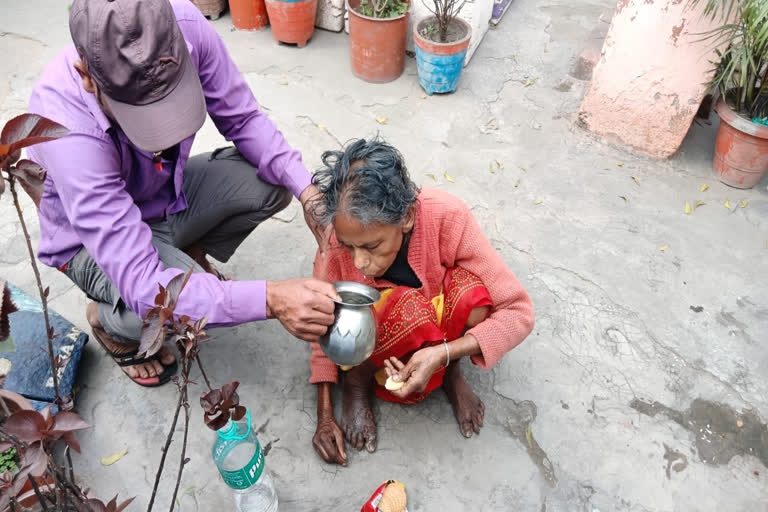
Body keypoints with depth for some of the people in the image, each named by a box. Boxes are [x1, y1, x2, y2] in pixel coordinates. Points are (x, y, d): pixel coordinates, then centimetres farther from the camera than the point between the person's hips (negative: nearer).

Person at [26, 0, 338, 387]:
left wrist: (306, 190, -27)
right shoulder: (64, 126, -40)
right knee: (181, 305, -32)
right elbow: (141, 284, -41)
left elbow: (242, 119, -12)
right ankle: (108, 321, 6)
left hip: (168, 192, 5)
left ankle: (191, 256, 13)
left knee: (274, 181, -16)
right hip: (93, 240, -5)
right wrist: (268, 299, -50)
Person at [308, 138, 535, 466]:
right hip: (369, 337, 0)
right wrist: (325, 417, -14)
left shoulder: (447, 217, -31)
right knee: (409, 308, -37)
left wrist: (443, 354, -39)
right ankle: (357, 380, -3)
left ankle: (452, 373, -2)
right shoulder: (340, 234, -27)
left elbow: (519, 312, -26)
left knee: (469, 286, -34)